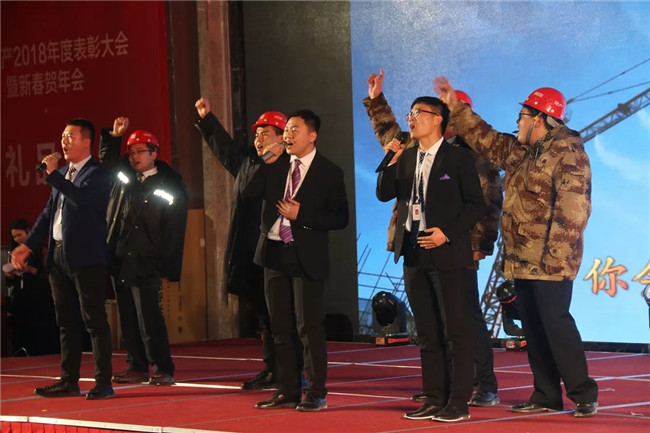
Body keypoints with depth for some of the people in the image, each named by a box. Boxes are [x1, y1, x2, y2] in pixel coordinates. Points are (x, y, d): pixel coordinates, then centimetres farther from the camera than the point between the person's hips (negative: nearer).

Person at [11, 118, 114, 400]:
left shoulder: (97, 174, -8)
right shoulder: (62, 174, 16)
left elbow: (82, 199, -27)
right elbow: (49, 212, 20)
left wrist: (52, 174, -21)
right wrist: (28, 246, 14)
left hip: (86, 257, -8)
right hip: (58, 255, 8)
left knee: (94, 320, -5)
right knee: (66, 321, 12)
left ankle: (104, 382, -3)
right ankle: (69, 381, 18)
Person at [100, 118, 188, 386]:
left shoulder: (170, 186, -5)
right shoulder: (124, 176, 11)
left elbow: (174, 230, -8)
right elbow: (107, 160, 31)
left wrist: (169, 267, -13)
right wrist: (114, 136, 14)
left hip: (144, 262, -6)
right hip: (118, 259, 6)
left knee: (148, 317, -9)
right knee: (128, 317, 9)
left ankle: (163, 370, -5)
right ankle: (137, 367, 15)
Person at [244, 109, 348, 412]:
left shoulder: (329, 172, -4)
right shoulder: (274, 166, 8)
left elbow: (340, 218, -8)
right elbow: (248, 191, -2)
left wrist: (302, 215, -16)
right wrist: (262, 162, -10)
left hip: (306, 257, -5)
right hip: (274, 253, 5)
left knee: (310, 328, -4)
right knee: (280, 328, 10)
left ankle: (316, 394, 3)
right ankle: (287, 392, 18)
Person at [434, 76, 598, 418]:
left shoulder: (568, 153, -12)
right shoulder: (517, 151, 15)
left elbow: (573, 210, -19)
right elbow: (484, 138, 27)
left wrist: (554, 255, -23)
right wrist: (455, 108, 22)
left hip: (550, 262, -9)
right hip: (522, 260, 9)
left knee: (555, 322, -11)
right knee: (533, 327, 10)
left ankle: (583, 394, -3)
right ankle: (546, 395, 16)